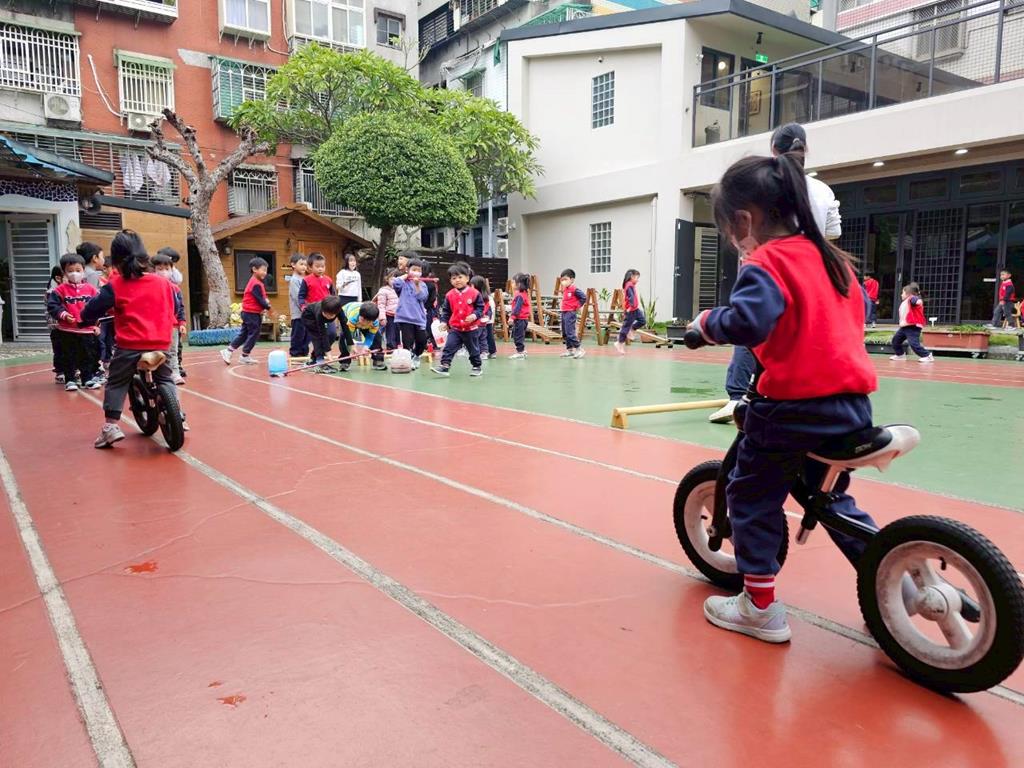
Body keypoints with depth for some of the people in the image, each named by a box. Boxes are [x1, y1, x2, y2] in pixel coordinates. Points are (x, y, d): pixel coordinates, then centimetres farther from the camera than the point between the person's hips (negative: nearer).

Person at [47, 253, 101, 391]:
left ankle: (88, 379, 22)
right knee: (68, 357, 5)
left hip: (87, 330, 2)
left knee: (88, 357, 10)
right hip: (67, 331, -2)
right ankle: (69, 380, 15)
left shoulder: (91, 289, 3)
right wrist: (63, 315, -22)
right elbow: (52, 306, -7)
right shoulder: (60, 290, -4)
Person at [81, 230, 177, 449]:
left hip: (129, 346, -2)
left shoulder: (115, 286, -4)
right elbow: (173, 308, 17)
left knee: (115, 384, 12)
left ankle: (111, 425, 2)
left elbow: (89, 312, -2)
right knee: (165, 380, 23)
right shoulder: (163, 283, 5)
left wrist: (87, 317, 20)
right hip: (160, 344, 3)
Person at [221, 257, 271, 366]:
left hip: (248, 312, 10)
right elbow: (260, 299, -21)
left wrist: (265, 300, -1)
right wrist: (267, 307, -11)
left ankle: (228, 351, 15)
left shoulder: (254, 282, 14)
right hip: (252, 313, -10)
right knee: (253, 334, 0)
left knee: (243, 334, 14)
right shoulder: (256, 284, -18)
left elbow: (261, 297, 16)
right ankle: (245, 356, 9)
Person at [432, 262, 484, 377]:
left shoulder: (474, 293, -8)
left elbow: (480, 307, -5)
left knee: (474, 349, 11)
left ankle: (477, 367, 27)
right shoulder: (450, 295, 0)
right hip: (455, 328, 2)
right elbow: (446, 310, 7)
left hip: (470, 328, -2)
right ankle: (444, 366, -9)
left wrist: (474, 316, -21)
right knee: (449, 347, -8)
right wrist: (444, 321, -4)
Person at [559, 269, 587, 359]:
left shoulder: (574, 289, -14)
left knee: (570, 332, -14)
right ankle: (570, 350, 23)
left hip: (570, 313, -9)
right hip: (564, 312, 9)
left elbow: (584, 297, -19)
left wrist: (578, 306, -12)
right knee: (565, 333, 13)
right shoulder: (565, 289, 12)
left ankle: (579, 349, -8)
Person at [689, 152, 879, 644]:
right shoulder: (831, 257, 14)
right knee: (831, 497, 26)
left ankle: (760, 607, 12)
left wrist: (706, 322, -9)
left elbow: (746, 323, -27)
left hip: (795, 405, -8)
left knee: (751, 495, 8)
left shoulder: (766, 263, -11)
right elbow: (860, 311, 26)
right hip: (853, 402, 8)